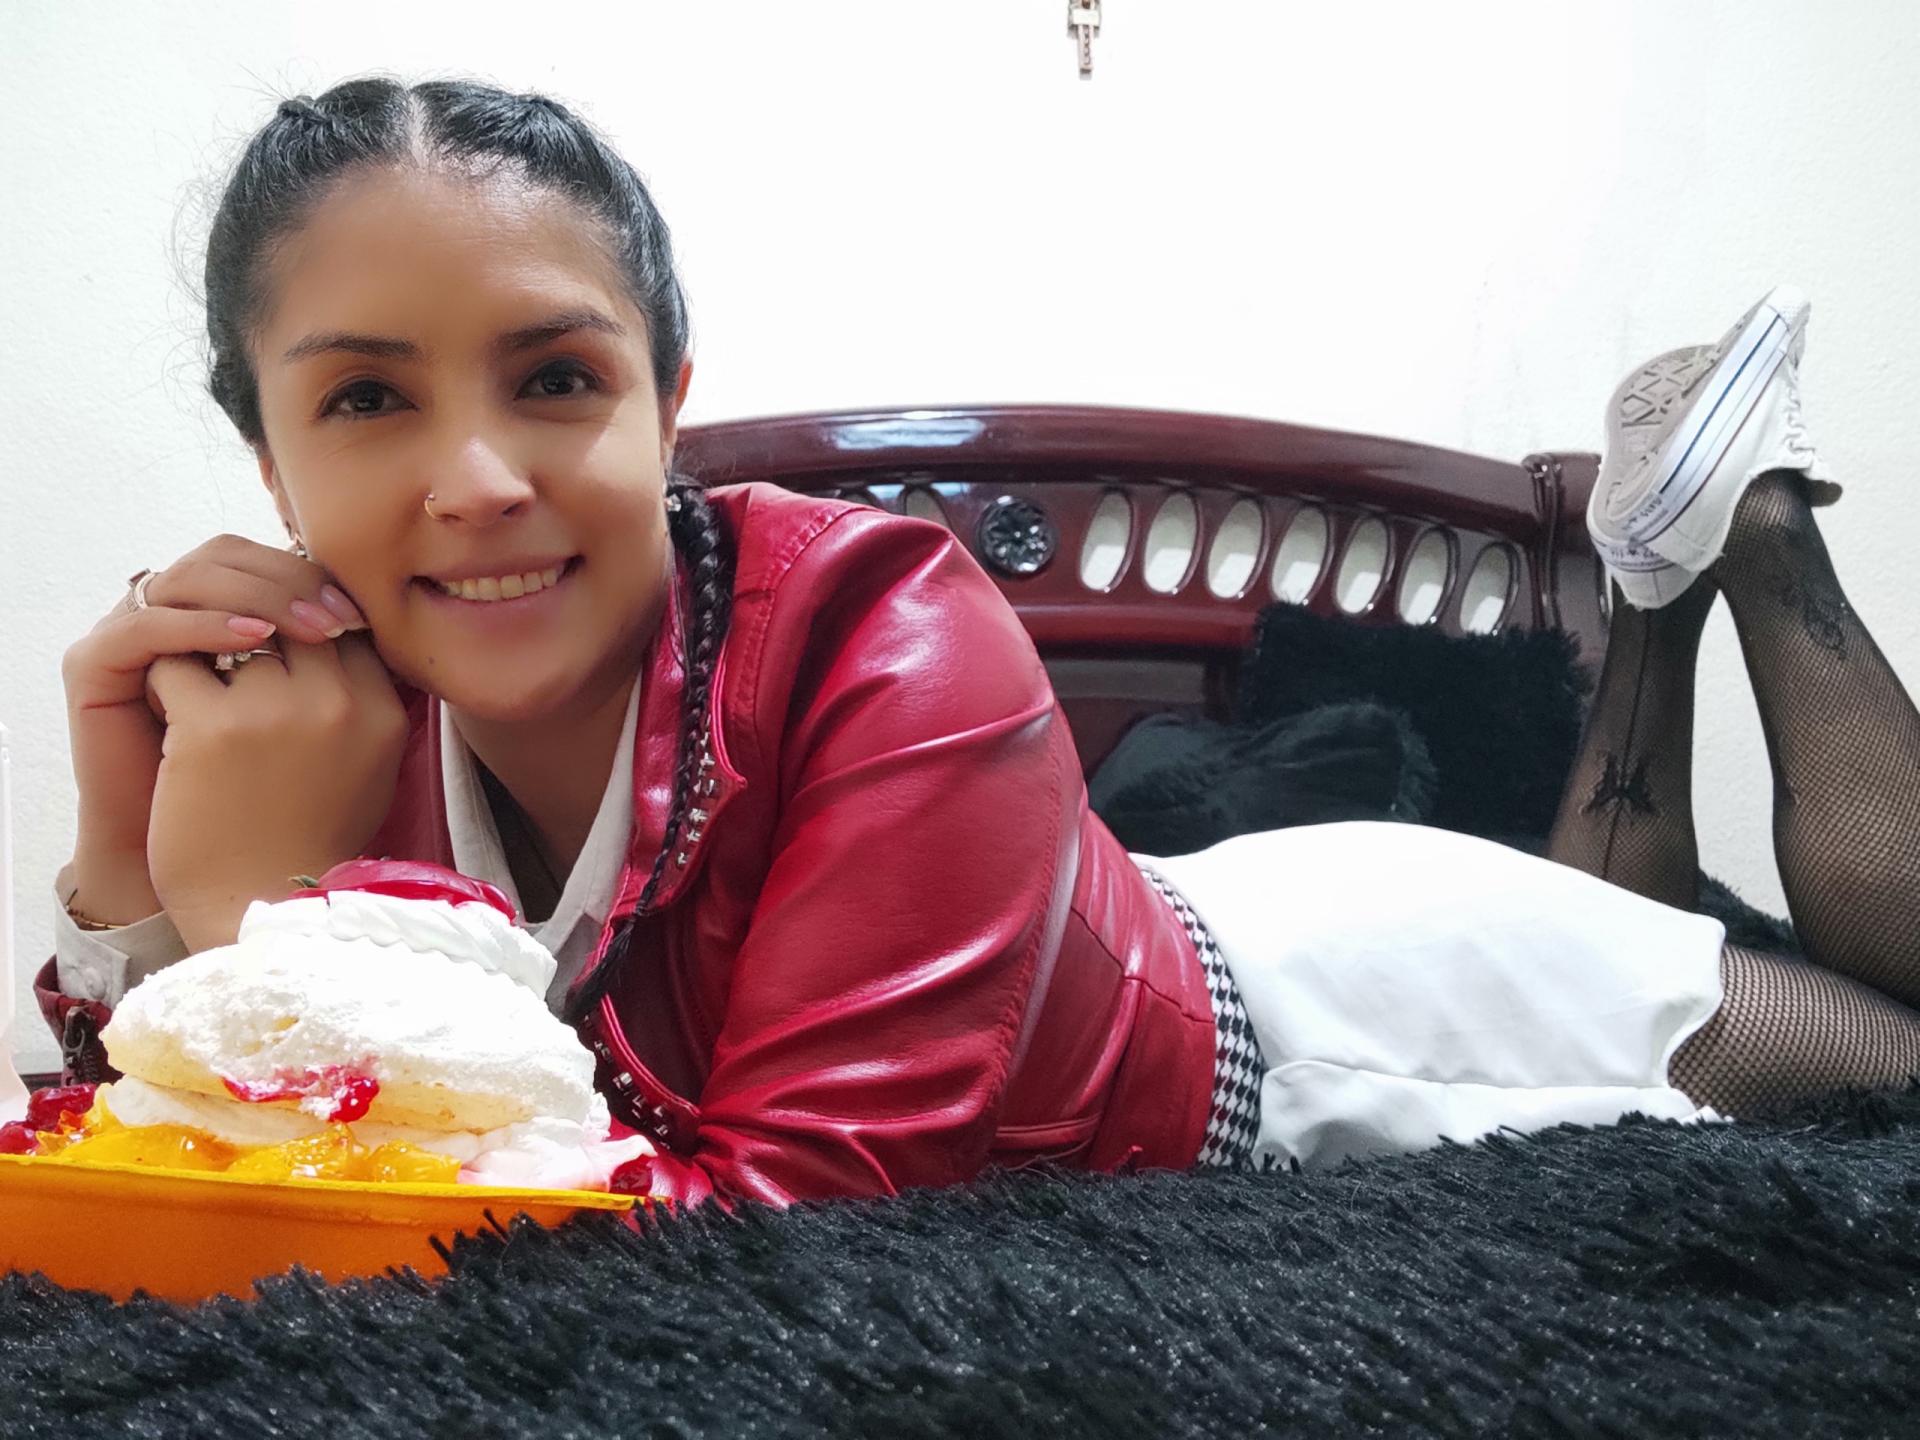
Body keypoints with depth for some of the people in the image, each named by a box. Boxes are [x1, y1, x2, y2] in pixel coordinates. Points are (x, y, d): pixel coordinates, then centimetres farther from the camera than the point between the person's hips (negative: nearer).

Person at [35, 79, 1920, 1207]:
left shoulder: (897, 659, -38)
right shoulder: (338, 727, -20)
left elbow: (779, 1223, -41)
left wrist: (285, 915, -44)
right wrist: (141, 884, -33)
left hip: (1324, 1010, -5)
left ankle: (1732, 516, 29)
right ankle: (1653, 573, 40)